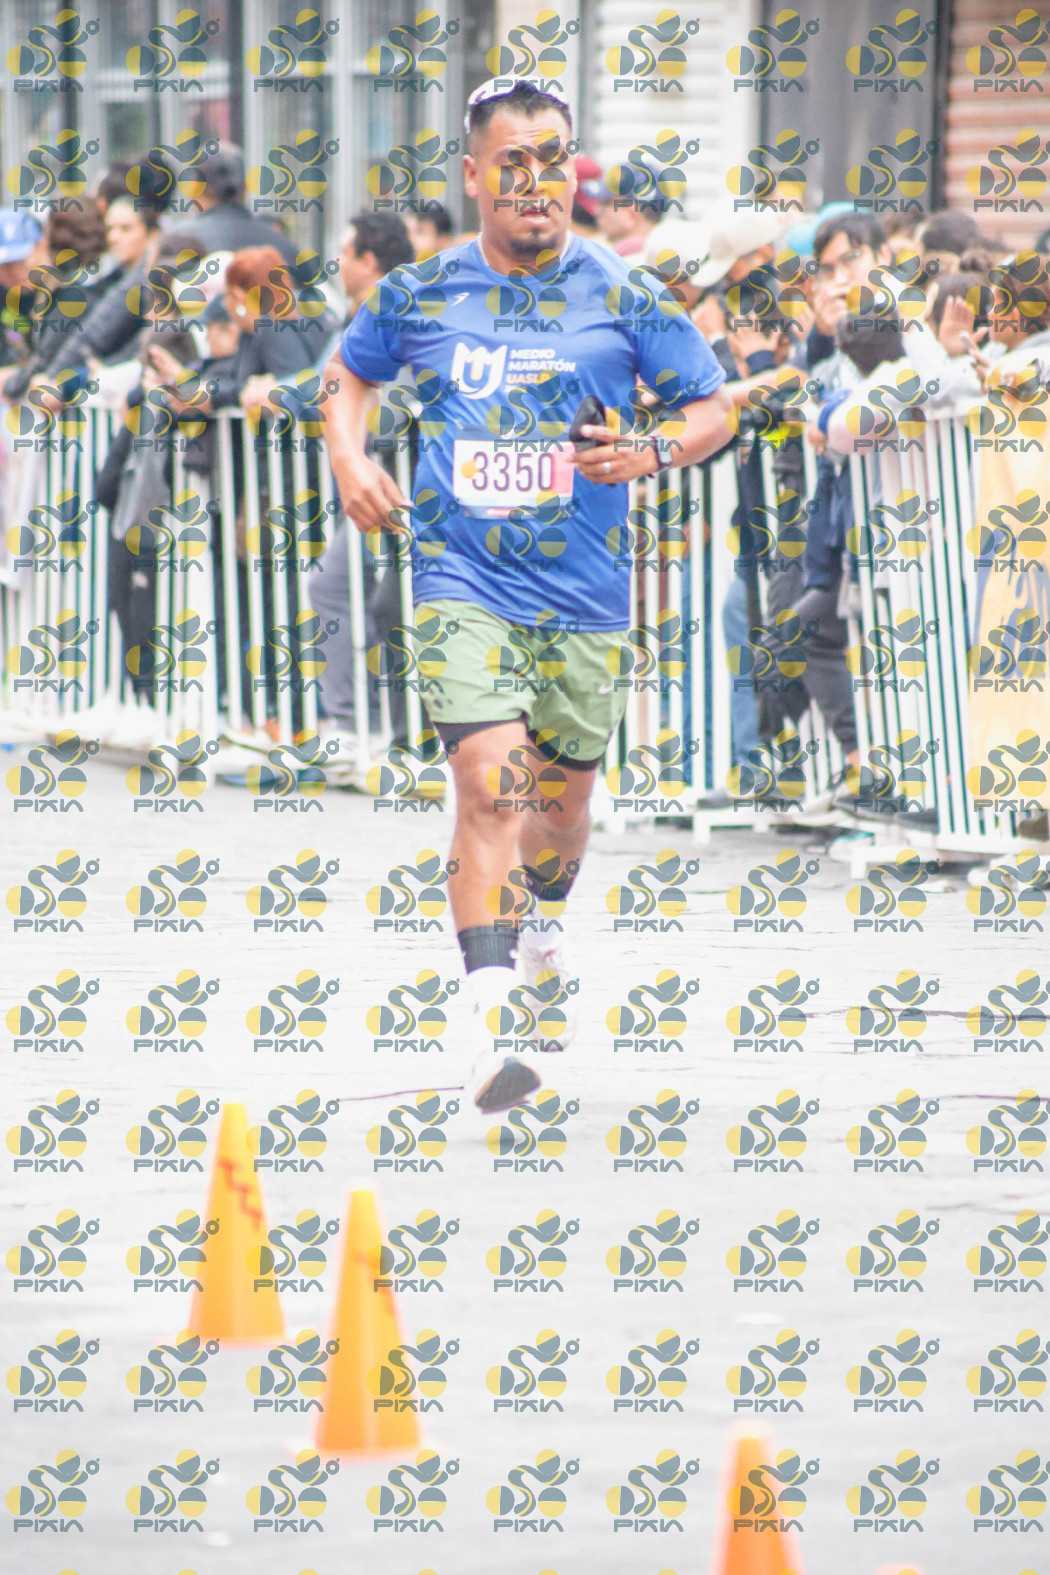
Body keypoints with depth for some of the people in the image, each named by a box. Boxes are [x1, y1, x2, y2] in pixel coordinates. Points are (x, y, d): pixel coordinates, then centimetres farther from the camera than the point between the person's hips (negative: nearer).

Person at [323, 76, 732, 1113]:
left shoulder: (621, 295, -1)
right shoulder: (420, 295, 3)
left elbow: (712, 409, 6)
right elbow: (350, 370, 22)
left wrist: (655, 453, -14)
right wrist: (349, 460, 5)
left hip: (583, 591, 1)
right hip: (462, 582, -1)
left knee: (564, 794, 15)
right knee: (488, 781, -18)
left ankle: (540, 938, 48)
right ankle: (489, 1015, -23)